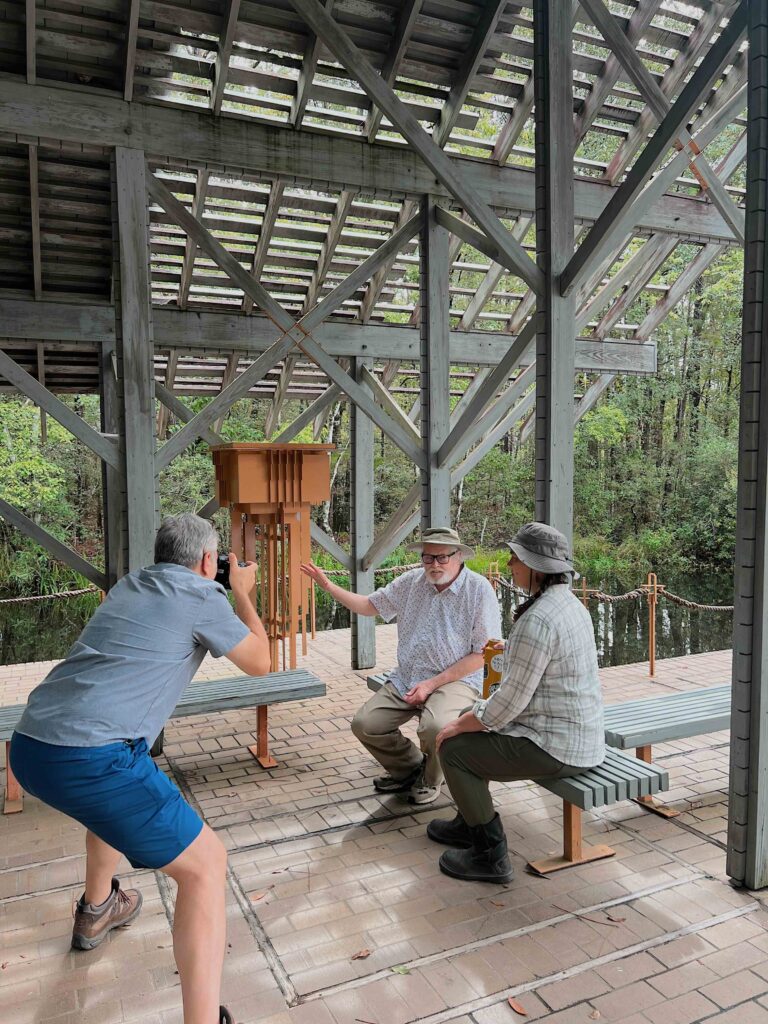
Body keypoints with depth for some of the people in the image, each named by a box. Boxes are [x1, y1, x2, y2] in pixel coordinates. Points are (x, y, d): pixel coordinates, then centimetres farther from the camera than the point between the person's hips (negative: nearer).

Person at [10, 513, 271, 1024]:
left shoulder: (129, 585, 19)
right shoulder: (202, 594, -2)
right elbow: (260, 663, 10)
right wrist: (243, 594, 21)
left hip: (29, 746, 9)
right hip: (90, 757, -9)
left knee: (113, 795, 40)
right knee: (205, 864, 2)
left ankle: (97, 910, 56)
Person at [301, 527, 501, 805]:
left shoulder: (479, 589, -11)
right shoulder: (411, 581, 5)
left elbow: (482, 654, -11)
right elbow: (369, 605, 17)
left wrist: (432, 683, -16)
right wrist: (327, 585, 5)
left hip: (457, 679, -5)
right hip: (406, 679, 5)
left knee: (434, 727, -33)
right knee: (364, 724, -10)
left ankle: (430, 779, 4)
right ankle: (409, 768, 19)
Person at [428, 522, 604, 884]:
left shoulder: (537, 620, -25)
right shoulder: (569, 603, 7)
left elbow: (510, 701, -23)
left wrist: (458, 726, -6)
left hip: (554, 747, -10)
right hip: (579, 736, 10)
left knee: (454, 749, -1)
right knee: (469, 724, 21)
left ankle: (490, 855, 10)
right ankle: (470, 824, 36)